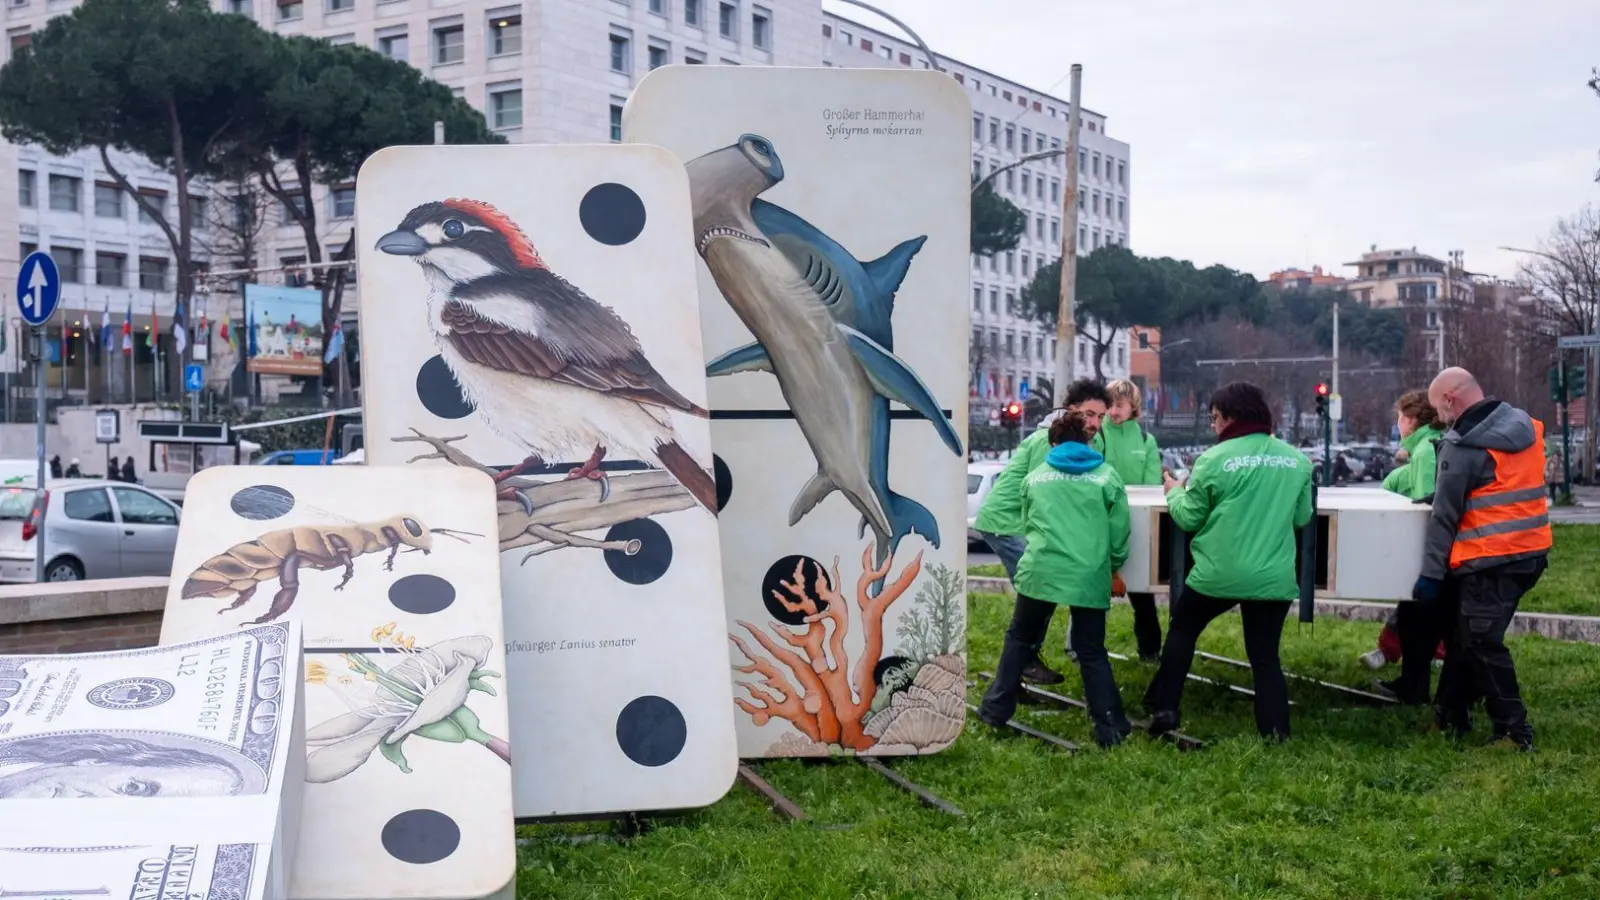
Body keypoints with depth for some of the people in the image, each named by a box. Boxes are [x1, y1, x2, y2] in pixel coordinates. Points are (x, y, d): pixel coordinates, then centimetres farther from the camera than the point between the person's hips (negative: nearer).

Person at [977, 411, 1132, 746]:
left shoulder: (1035, 477, 16)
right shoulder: (1107, 475, 9)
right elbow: (1119, 533, 7)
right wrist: (1113, 567, 24)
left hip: (1040, 571, 1)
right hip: (1090, 576, -1)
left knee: (1019, 639, 18)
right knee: (1091, 651, 9)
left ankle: (996, 710, 20)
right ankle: (1110, 727, 7)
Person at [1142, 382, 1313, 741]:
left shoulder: (1215, 458, -7)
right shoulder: (1297, 460, 4)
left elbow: (1189, 519, 0)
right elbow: (1302, 517, 14)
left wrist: (1175, 492, 19)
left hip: (1218, 574, -2)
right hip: (1273, 576, 3)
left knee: (1182, 631, 19)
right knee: (1266, 655, 12)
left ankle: (1163, 709, 19)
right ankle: (1275, 732, 8)